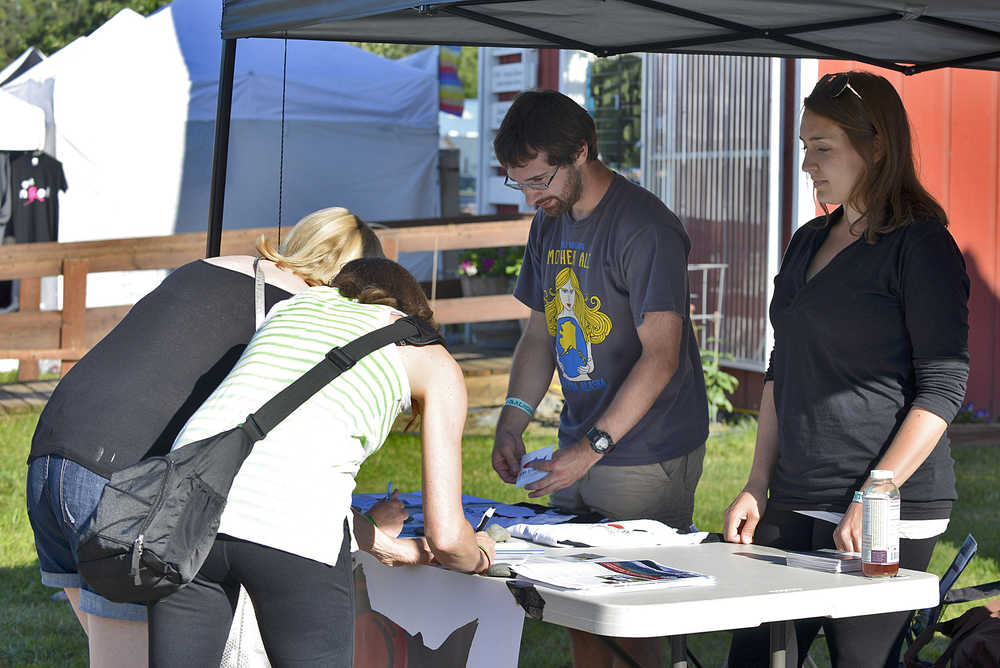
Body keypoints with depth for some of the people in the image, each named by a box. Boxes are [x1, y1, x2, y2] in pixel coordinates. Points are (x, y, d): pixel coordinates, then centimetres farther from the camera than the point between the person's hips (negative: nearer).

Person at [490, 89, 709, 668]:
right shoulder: (550, 223, 11)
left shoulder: (644, 228, -16)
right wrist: (514, 420, 4)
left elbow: (661, 356, -21)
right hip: (579, 453, 8)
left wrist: (594, 446, -25)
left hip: (648, 461, -8)